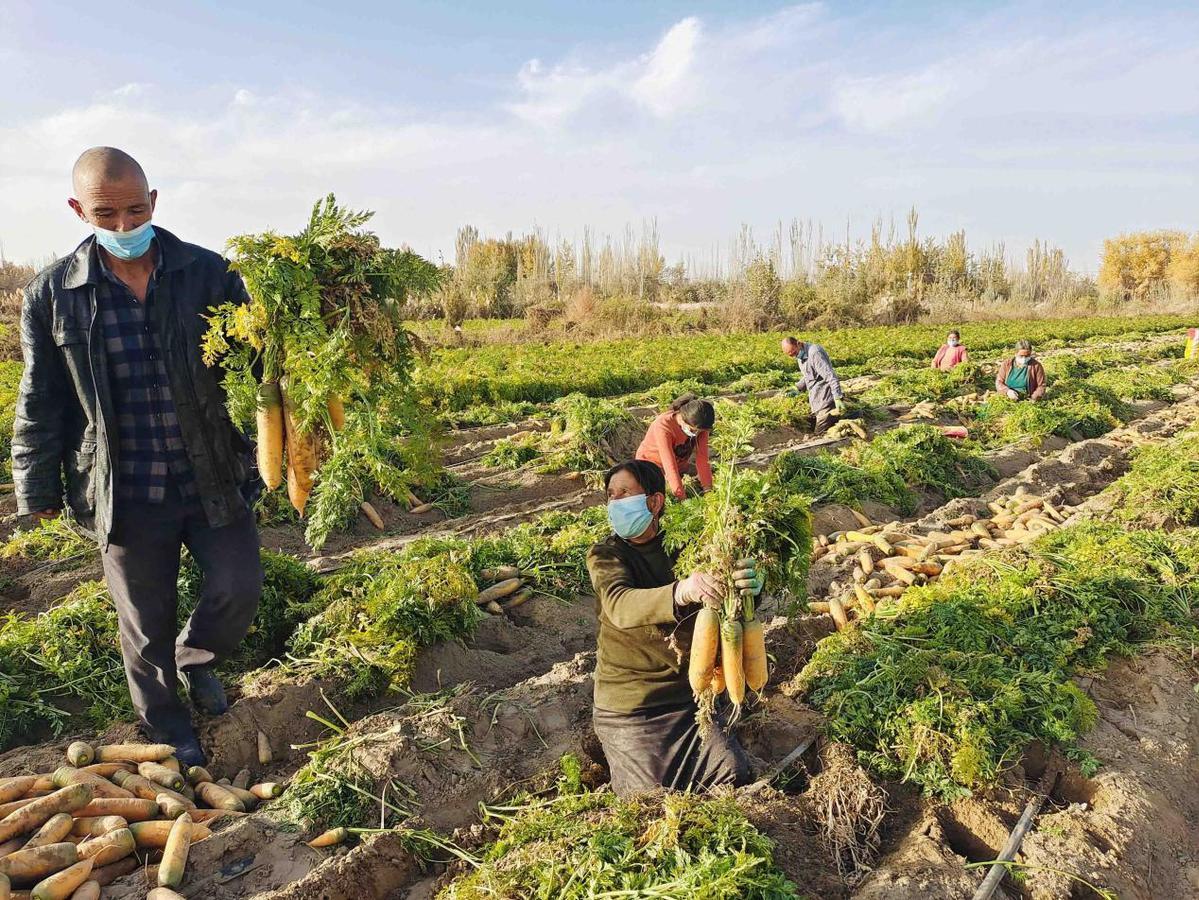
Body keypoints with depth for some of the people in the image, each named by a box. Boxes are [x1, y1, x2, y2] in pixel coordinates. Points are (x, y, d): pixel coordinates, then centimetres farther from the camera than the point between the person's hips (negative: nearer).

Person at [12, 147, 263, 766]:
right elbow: (41, 403, 4)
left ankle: (194, 657, 38)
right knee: (146, 627, 13)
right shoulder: (52, 294, -3)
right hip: (126, 497, 0)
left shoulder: (208, 274, -5)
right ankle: (168, 732, 37)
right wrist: (38, 490, 6)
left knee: (238, 589, 4)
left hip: (213, 481, 0)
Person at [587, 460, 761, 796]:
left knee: (736, 777, -7)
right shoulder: (605, 555, -9)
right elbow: (619, 606, -31)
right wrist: (681, 592, -51)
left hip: (686, 695, 3)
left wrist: (747, 583, -33)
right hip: (628, 708, -3)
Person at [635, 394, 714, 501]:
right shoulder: (663, 426, -35)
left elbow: (702, 458, -17)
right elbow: (669, 465, -38)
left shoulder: (699, 425, -19)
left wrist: (708, 488, -21)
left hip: (679, 463, 6)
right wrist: (681, 496, -39)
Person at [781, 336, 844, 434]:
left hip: (824, 400, -10)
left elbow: (831, 377, -27)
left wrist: (838, 399, -31)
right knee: (813, 429, 17)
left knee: (819, 433, -7)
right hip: (815, 401, 10)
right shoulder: (800, 356, 7)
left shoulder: (814, 353, -23)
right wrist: (797, 388, 6)